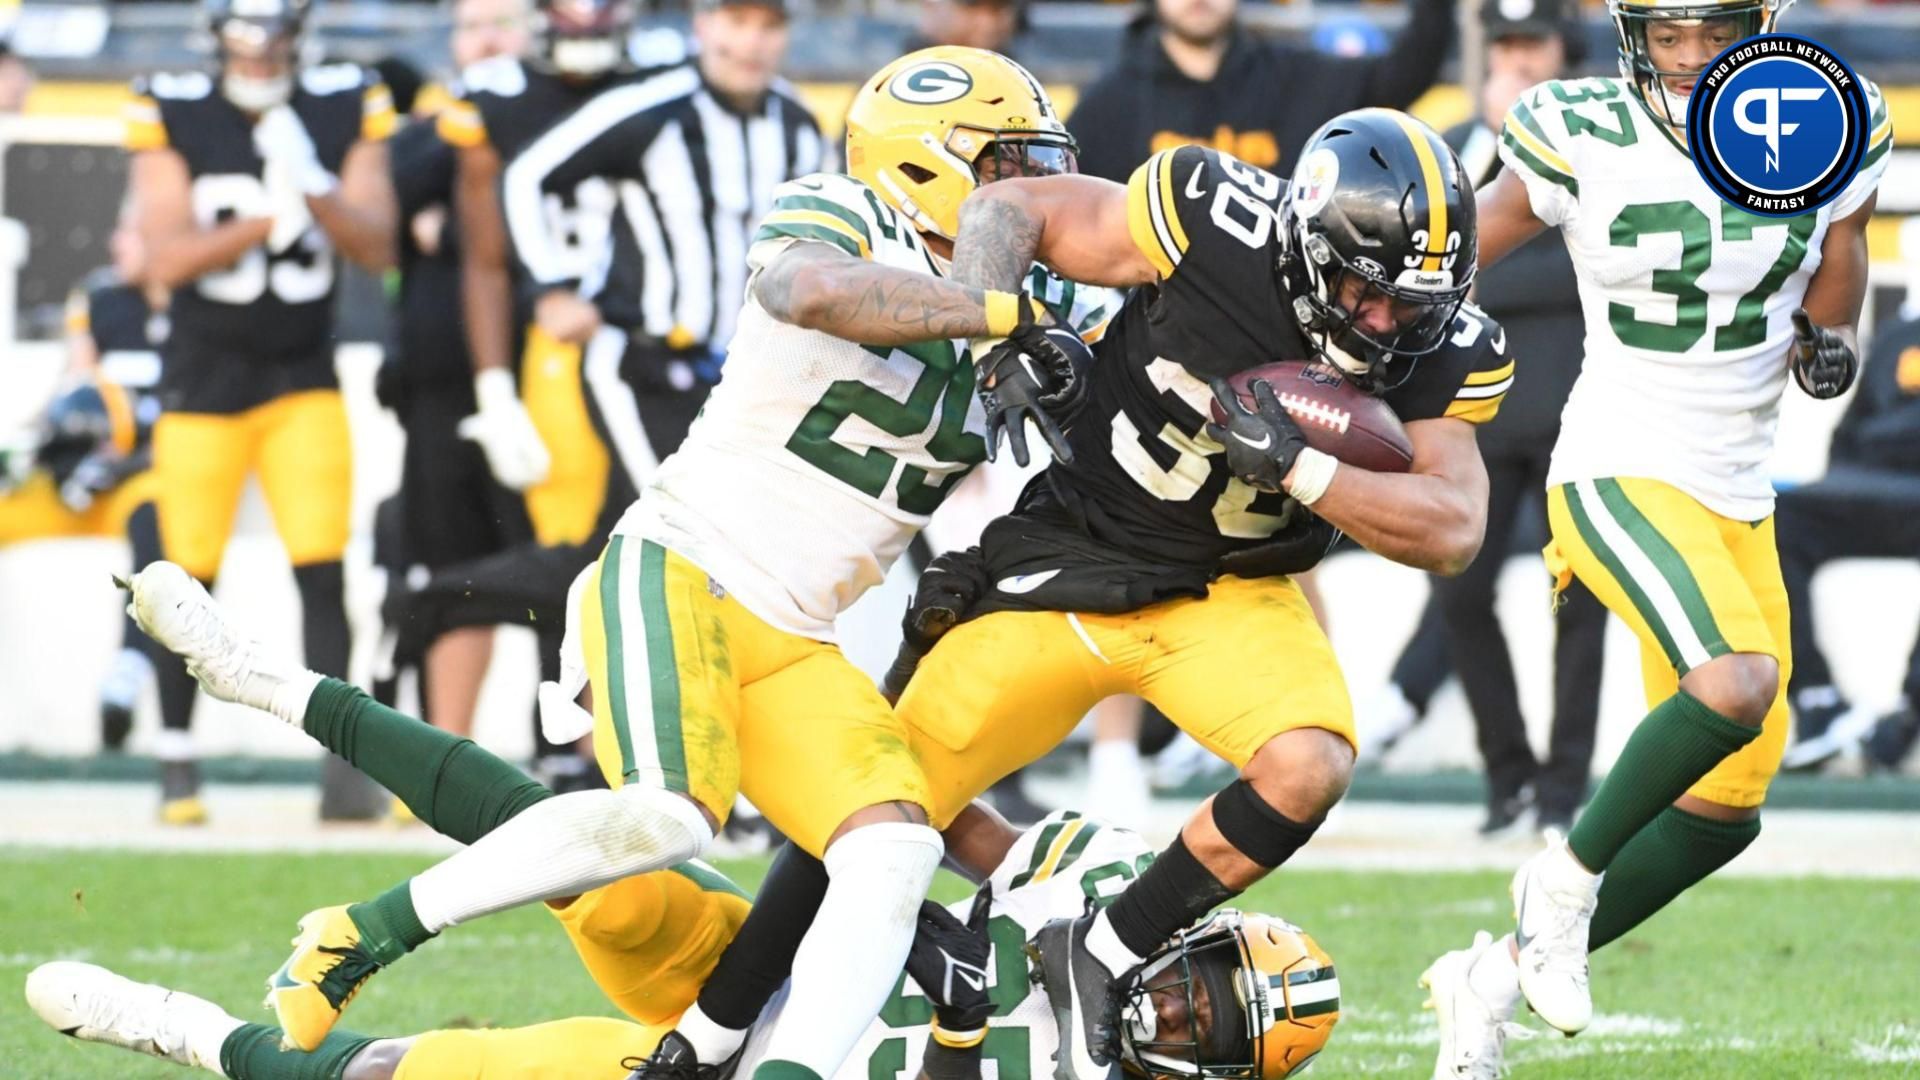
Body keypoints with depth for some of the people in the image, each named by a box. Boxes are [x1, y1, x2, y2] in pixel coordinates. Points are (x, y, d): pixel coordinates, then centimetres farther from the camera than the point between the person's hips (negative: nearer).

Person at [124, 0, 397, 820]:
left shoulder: (344, 113, -2)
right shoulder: (173, 115, -6)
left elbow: (377, 250, -8)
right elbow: (166, 259, -13)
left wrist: (315, 190, -25)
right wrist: (267, 218, -26)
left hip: (303, 381, 1)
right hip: (202, 381, -1)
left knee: (324, 574, -9)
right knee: (190, 581, 2)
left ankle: (341, 765, -9)